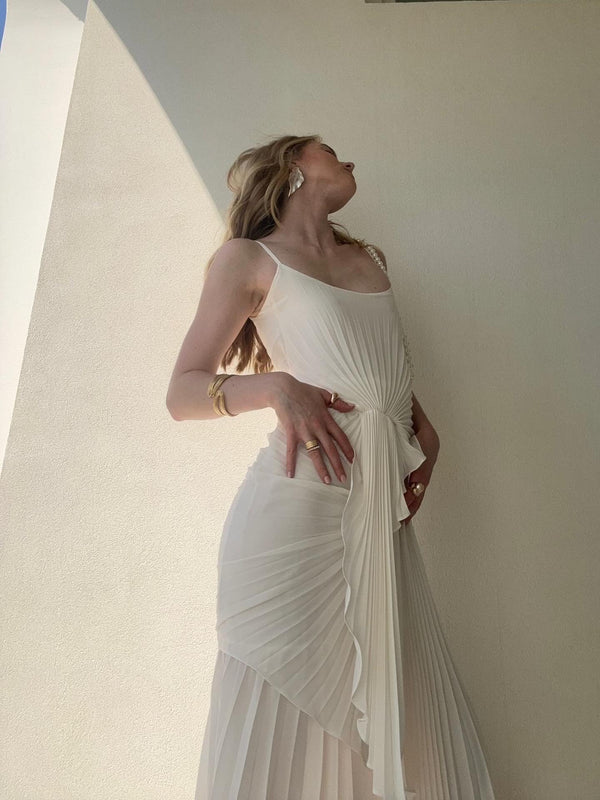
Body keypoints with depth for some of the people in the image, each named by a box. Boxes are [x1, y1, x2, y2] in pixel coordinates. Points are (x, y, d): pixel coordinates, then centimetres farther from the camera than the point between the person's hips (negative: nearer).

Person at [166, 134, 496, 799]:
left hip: (384, 517, 6)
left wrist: (425, 430, 13)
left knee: (402, 715, 10)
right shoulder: (248, 258, 5)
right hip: (300, 508, -5)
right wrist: (276, 387, -16)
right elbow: (182, 393, 1)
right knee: (278, 725, 3)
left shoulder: (369, 260, 22)